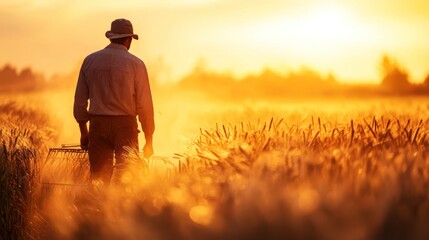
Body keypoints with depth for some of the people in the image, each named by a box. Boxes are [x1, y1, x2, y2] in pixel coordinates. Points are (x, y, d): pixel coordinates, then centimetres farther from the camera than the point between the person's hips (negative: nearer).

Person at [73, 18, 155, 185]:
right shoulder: (135, 64, -4)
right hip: (125, 125, -3)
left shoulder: (90, 60, 5)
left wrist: (83, 131, 17)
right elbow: (144, 104, -5)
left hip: (97, 124, 3)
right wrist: (148, 140, 2)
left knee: (98, 179, 7)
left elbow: (80, 100, 7)